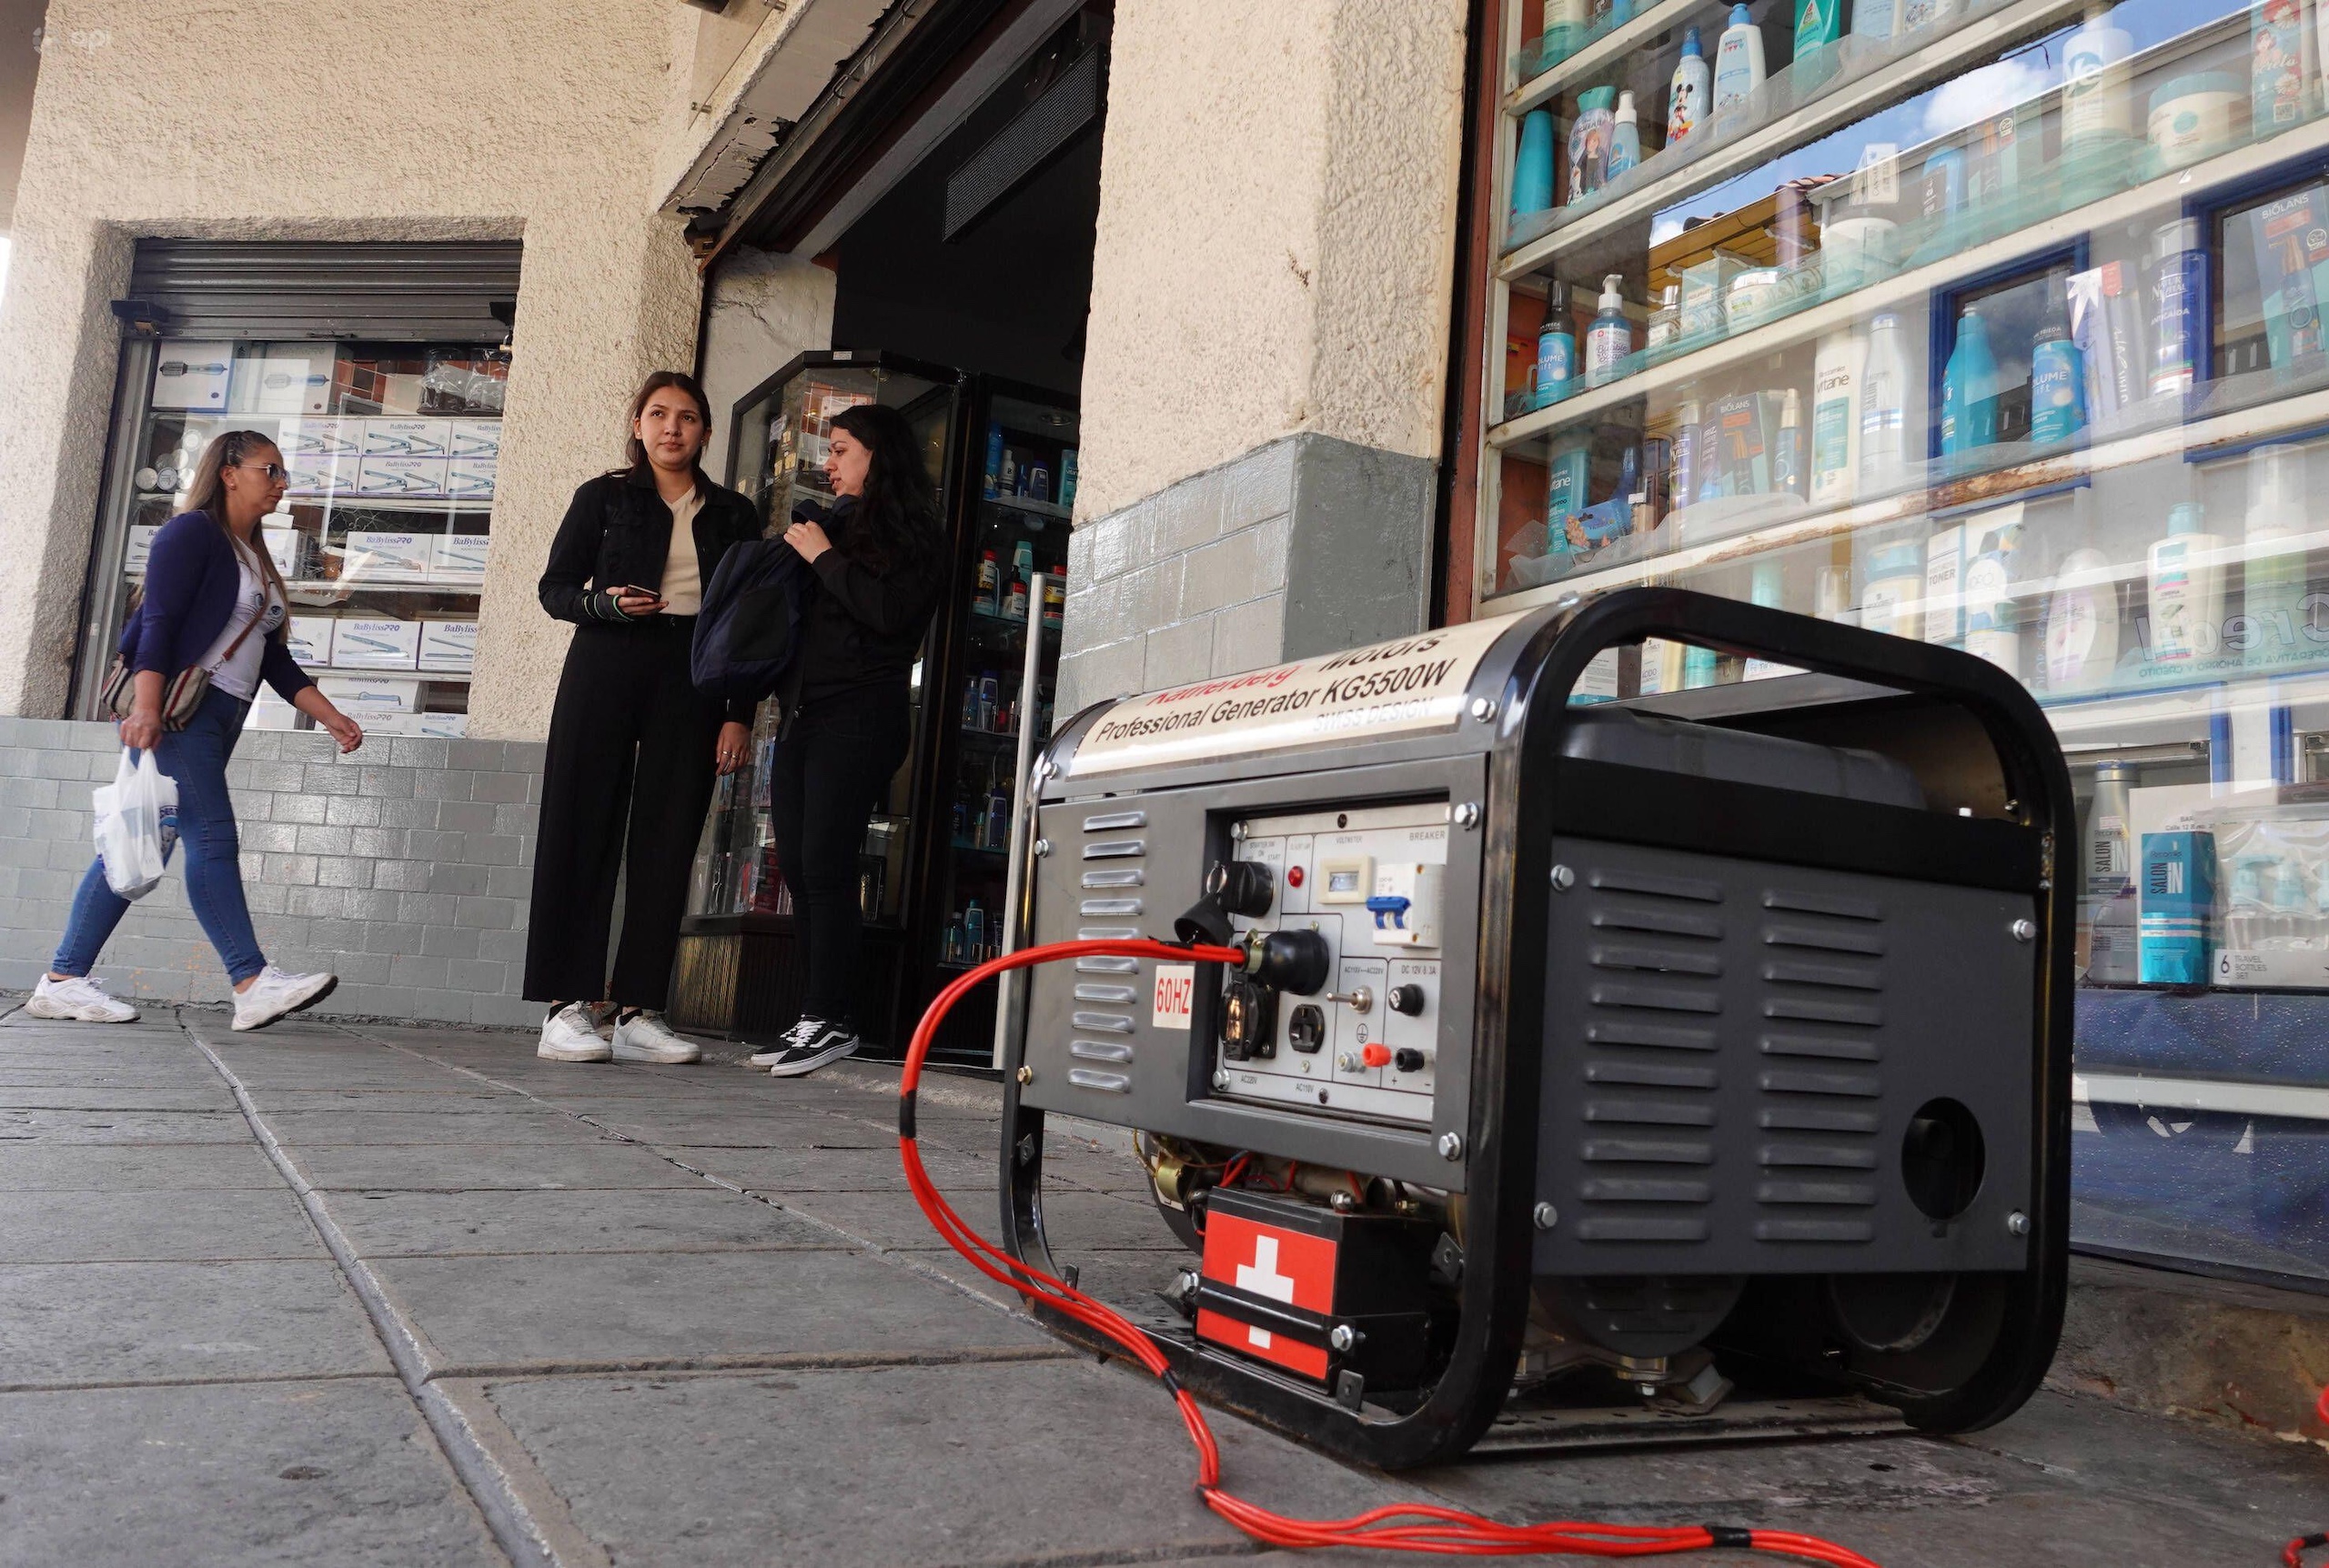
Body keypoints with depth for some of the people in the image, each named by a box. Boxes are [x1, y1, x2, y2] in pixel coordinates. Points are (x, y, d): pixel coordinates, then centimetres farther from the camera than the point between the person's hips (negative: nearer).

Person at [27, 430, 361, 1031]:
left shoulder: (258, 559, 23)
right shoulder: (193, 532, -3)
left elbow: (275, 660, 21)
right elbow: (158, 622, -14)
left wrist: (331, 716, 12)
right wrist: (146, 708, -24)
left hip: (219, 717, 9)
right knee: (212, 838, -15)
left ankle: (62, 982, 9)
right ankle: (253, 985, -20)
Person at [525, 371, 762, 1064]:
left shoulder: (733, 514, 14)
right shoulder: (604, 497, 10)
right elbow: (555, 586, 8)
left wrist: (739, 715, 2)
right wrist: (604, 604, -14)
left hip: (692, 682, 2)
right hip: (605, 669, -2)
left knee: (666, 844, -2)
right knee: (583, 831, -5)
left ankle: (639, 1010, 1)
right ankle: (567, 1006, -4)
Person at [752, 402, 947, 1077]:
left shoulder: (912, 532, -1)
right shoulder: (836, 522, 22)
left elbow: (889, 610, -17)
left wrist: (823, 556, -8)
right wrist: (803, 544, 7)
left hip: (859, 717, -8)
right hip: (803, 713, 8)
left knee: (825, 865, -12)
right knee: (798, 865, 5)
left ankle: (833, 1017, -7)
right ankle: (816, 1016, 10)